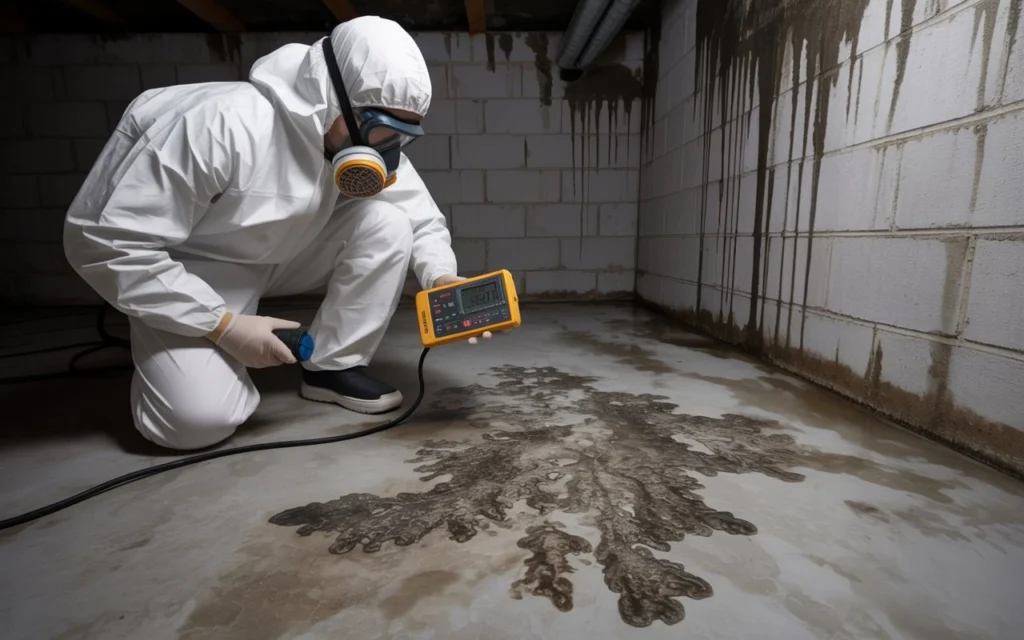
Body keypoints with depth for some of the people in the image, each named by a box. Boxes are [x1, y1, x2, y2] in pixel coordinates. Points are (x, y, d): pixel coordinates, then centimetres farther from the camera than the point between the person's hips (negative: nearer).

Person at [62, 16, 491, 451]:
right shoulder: (222, 125, -31)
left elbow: (422, 219, -5)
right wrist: (224, 326, -27)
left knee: (387, 220, -19)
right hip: (190, 275, -5)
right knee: (201, 419, -26)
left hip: (279, 260, 6)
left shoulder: (367, 139, -12)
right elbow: (109, 243, -26)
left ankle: (334, 366, -8)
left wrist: (442, 280, -26)